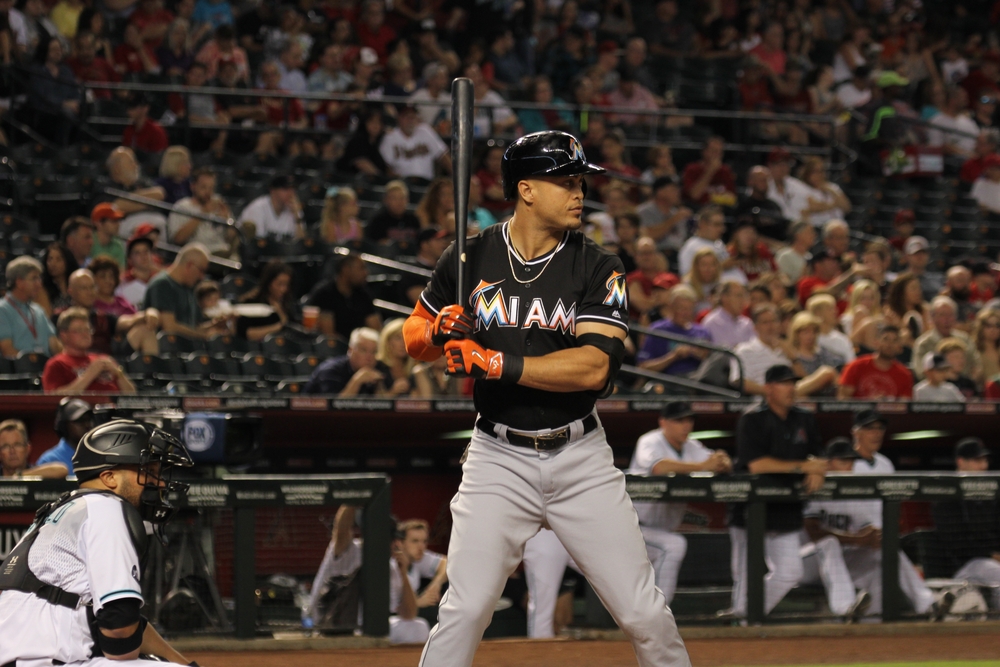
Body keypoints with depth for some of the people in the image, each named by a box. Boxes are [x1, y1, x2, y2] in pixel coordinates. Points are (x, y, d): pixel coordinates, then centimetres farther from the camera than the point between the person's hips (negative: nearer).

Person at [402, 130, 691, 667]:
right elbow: (414, 338, 12)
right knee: (465, 609, -12)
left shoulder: (597, 270, -4)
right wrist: (440, 331, -12)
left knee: (645, 615, 1)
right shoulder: (471, 259, 0)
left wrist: (498, 363, -24)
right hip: (498, 459, 0)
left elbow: (594, 366, -18)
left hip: (580, 458, 0)